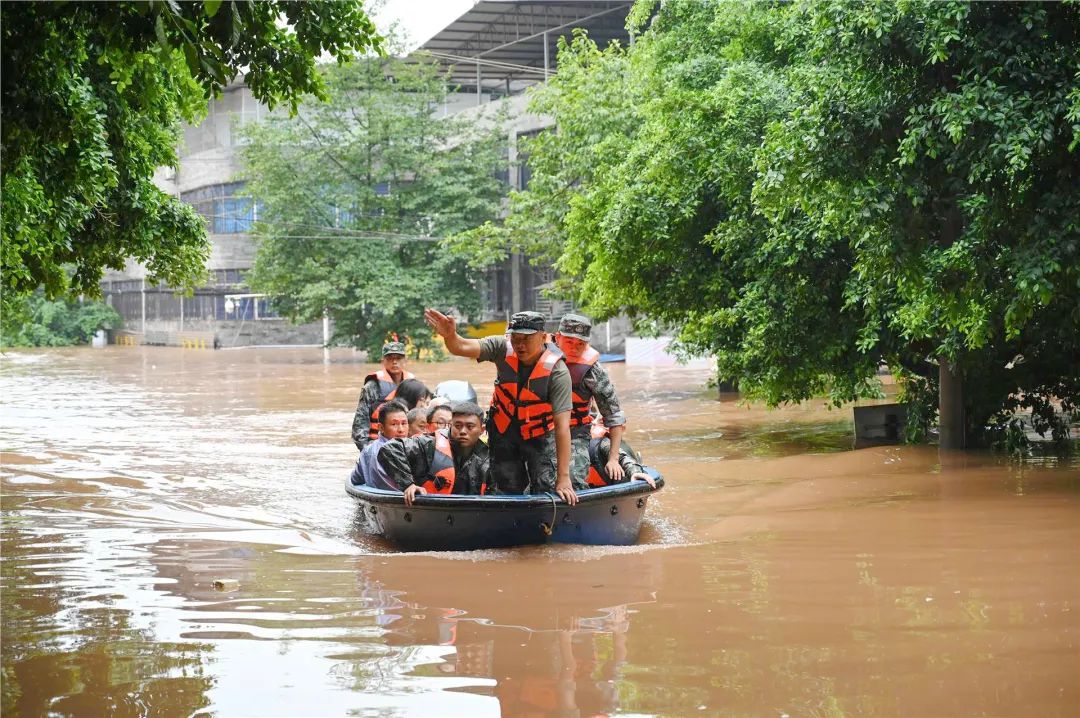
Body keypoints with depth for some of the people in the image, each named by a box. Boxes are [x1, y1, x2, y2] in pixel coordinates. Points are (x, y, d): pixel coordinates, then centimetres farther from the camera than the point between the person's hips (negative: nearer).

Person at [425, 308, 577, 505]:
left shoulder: (557, 370, -28)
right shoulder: (503, 349, -19)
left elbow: (562, 425, -30)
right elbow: (462, 348, -27)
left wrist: (563, 477, -33)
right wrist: (450, 336, -55)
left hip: (539, 435, -3)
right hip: (503, 432, 3)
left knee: (546, 492, -8)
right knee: (507, 492, 9)